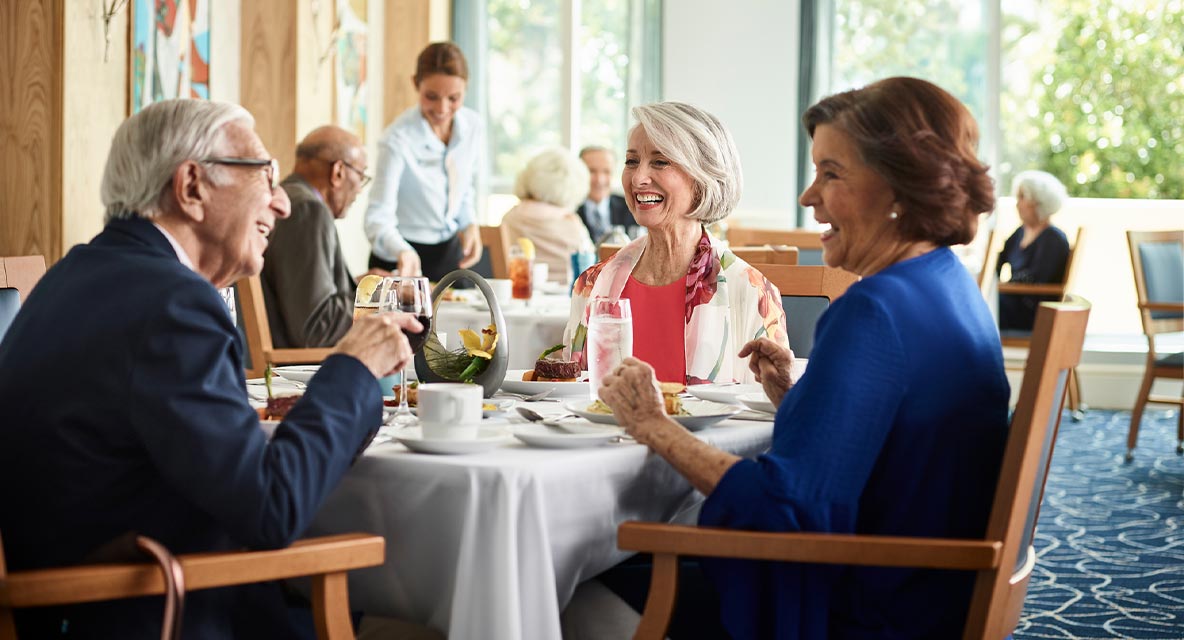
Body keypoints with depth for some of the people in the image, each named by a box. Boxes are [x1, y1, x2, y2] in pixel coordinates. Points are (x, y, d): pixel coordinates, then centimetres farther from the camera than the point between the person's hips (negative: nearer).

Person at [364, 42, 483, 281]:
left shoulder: (472, 124, -6)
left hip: (450, 252, 5)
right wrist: (402, 252, -45)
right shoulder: (398, 139, -22)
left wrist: (469, 224, -6)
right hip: (404, 260, -5)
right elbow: (378, 217, -27)